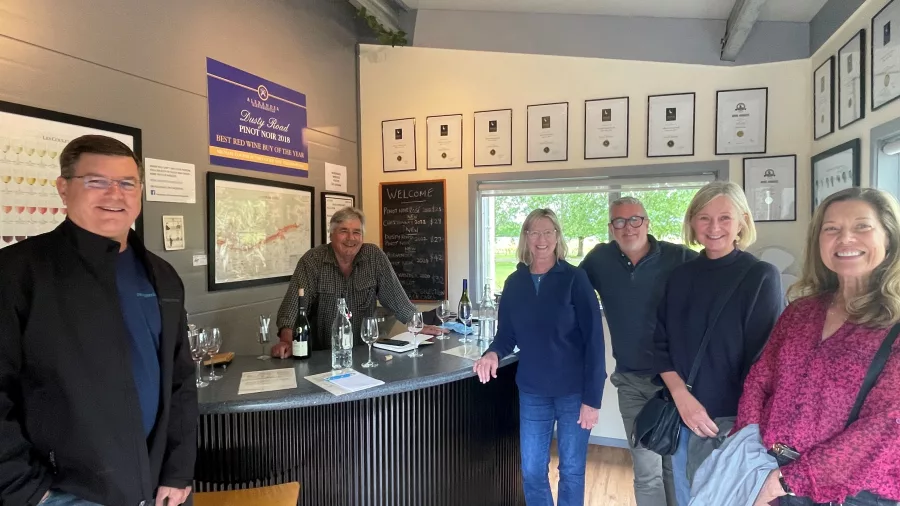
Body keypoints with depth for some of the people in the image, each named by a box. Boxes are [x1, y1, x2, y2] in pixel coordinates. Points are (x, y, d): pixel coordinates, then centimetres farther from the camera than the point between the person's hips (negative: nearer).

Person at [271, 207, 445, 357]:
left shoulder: (375, 257, -3)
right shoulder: (312, 260, -8)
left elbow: (394, 295, 2)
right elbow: (295, 302, -16)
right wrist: (286, 340, -30)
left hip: (364, 350, 0)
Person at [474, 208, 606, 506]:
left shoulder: (575, 278, -10)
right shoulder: (514, 283, 0)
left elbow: (594, 339, -11)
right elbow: (506, 335, 5)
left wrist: (592, 398, -13)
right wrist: (493, 353, -18)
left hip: (574, 390, -3)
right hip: (532, 391, 3)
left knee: (571, 470, 14)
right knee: (531, 472, 12)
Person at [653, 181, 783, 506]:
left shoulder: (761, 276, -7)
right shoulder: (680, 275, 3)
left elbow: (765, 357, -10)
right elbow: (661, 343, 3)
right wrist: (681, 396, -11)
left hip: (734, 421, -3)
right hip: (683, 417, 4)